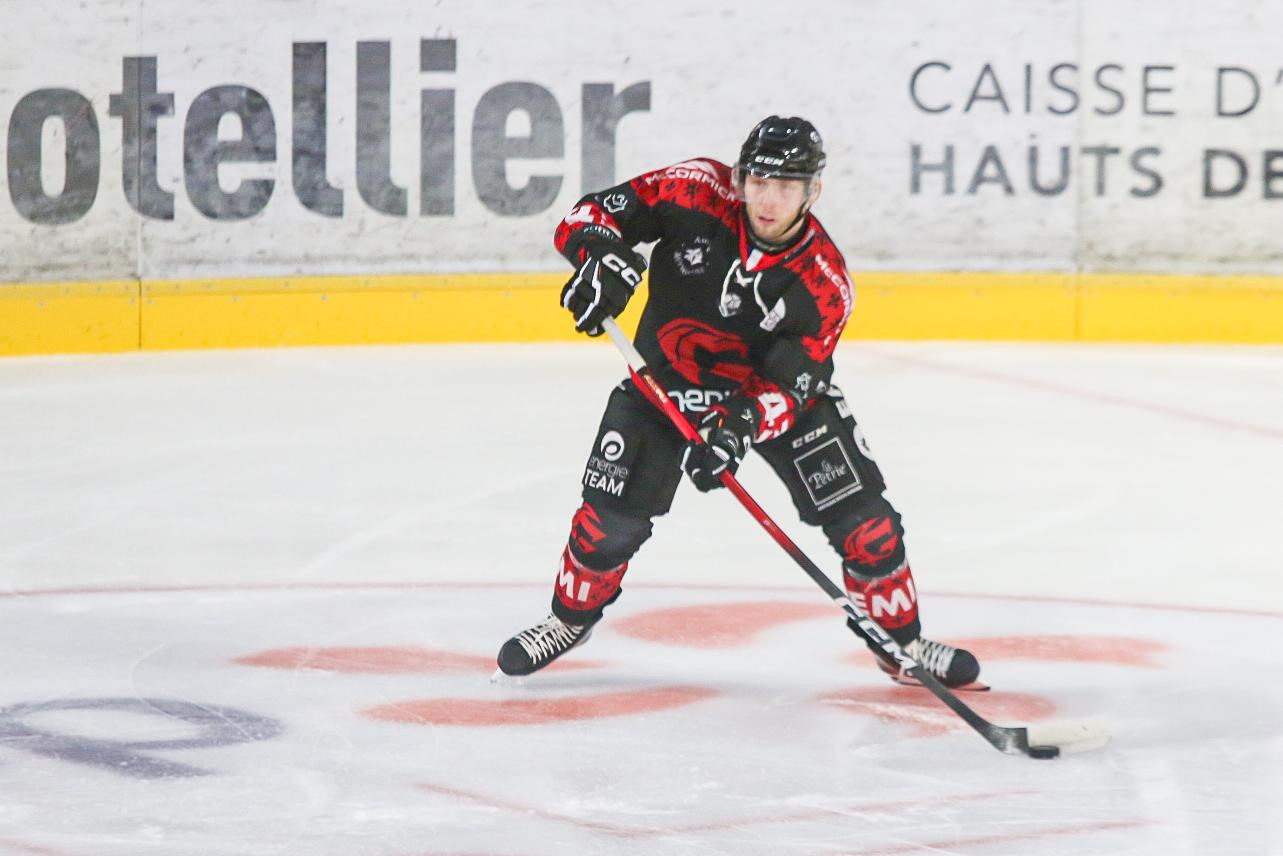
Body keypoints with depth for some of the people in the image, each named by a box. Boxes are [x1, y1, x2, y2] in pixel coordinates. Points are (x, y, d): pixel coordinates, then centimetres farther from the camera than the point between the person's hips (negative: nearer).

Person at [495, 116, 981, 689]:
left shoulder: (823, 283, -24)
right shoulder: (697, 193, -24)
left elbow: (788, 388, -25)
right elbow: (596, 212, -17)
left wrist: (738, 429, -44)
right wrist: (602, 256, -40)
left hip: (774, 390, 0)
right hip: (666, 380, 0)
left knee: (864, 521, -5)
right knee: (611, 516, -9)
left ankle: (901, 641, 16)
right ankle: (571, 618, 20)